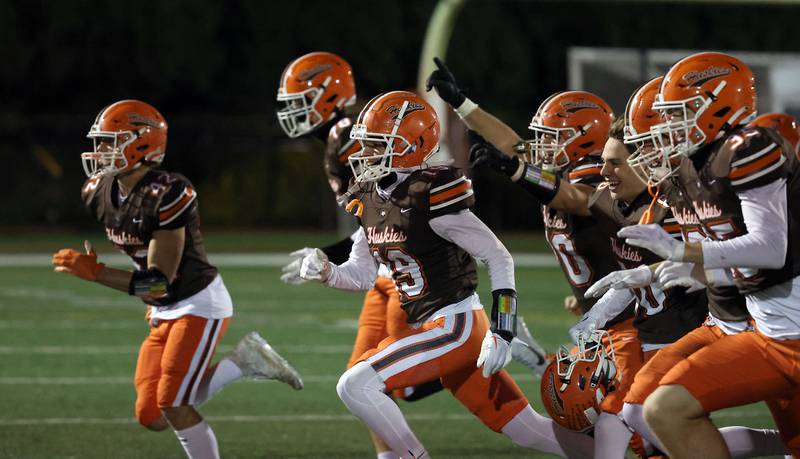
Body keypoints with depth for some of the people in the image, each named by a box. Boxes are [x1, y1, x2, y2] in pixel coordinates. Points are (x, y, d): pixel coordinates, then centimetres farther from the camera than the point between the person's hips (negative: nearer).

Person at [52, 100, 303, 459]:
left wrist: (94, 274, -31)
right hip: (164, 311, 9)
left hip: (200, 304, -9)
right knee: (151, 415, 5)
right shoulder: (98, 192, -3)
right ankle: (244, 362, 14)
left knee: (173, 406, -14)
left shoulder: (168, 195, -27)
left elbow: (160, 281, -27)